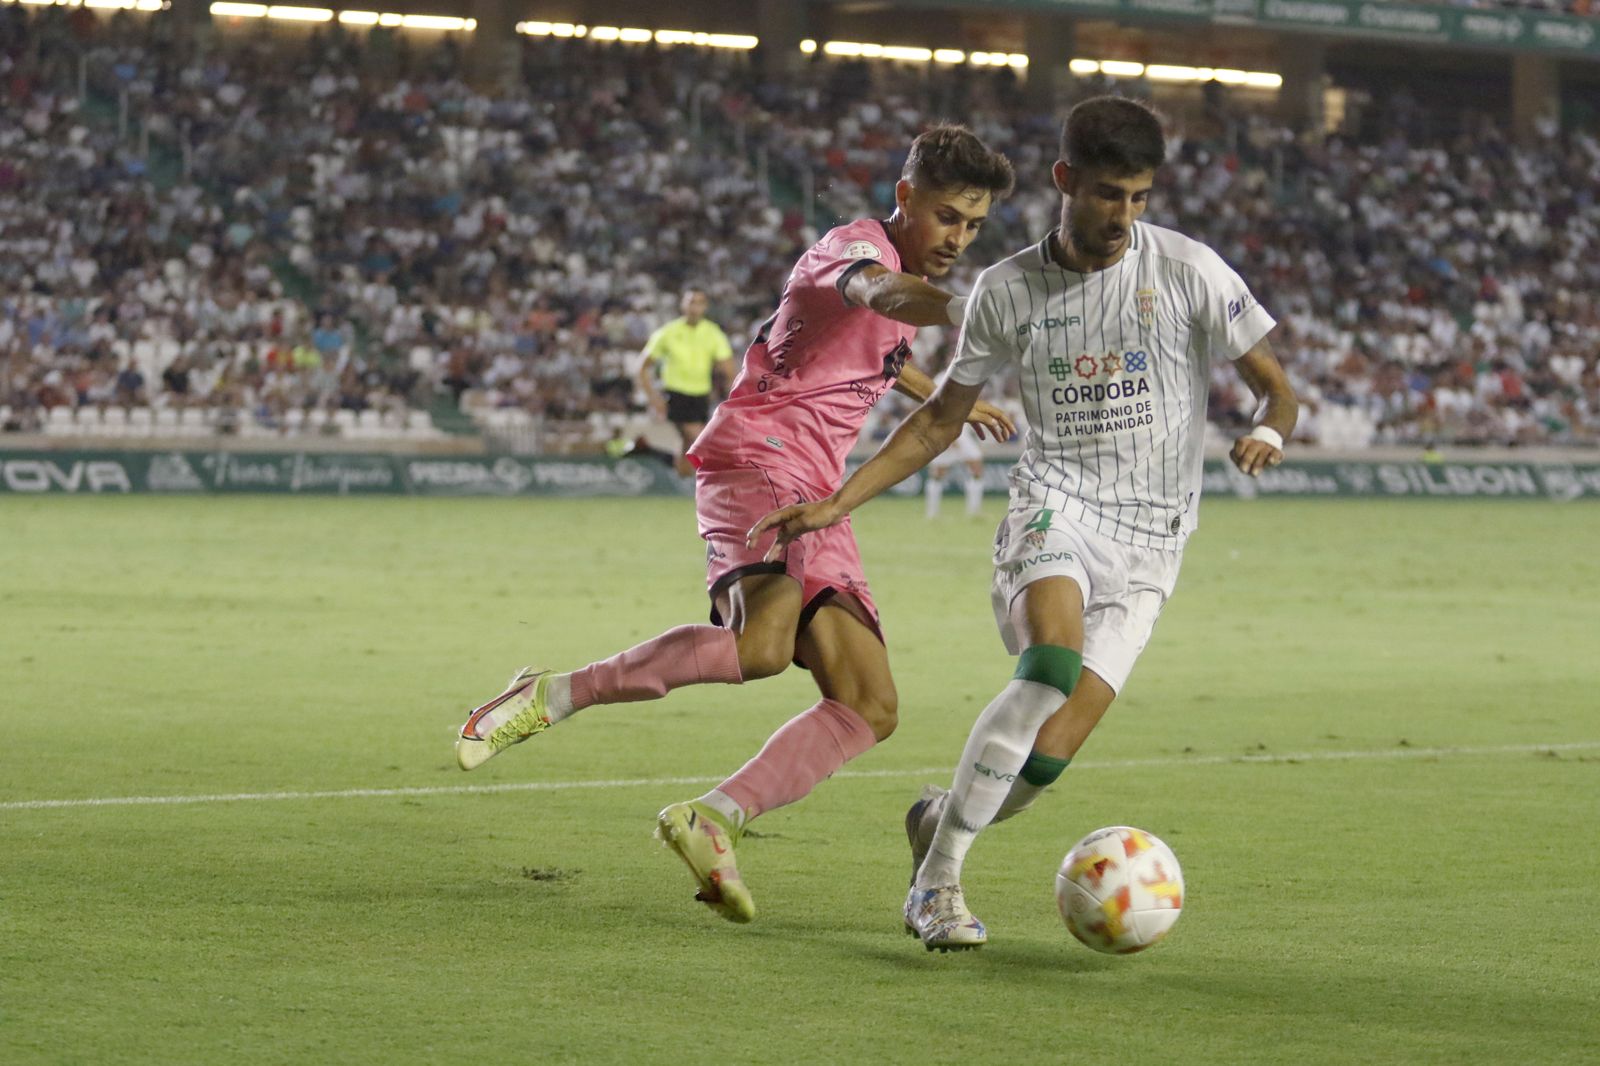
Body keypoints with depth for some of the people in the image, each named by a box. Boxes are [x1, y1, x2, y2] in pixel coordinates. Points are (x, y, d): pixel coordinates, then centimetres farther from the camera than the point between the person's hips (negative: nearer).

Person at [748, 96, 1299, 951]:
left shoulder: (1189, 272, -2)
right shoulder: (1009, 289, 4)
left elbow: (1275, 387, 3)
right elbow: (941, 419, 14)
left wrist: (1269, 431, -21)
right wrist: (838, 504, 6)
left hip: (1147, 537, 0)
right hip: (1053, 503, 0)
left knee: (1050, 753, -13)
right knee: (1051, 668, -31)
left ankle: (940, 823, 20)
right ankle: (940, 878, -19)